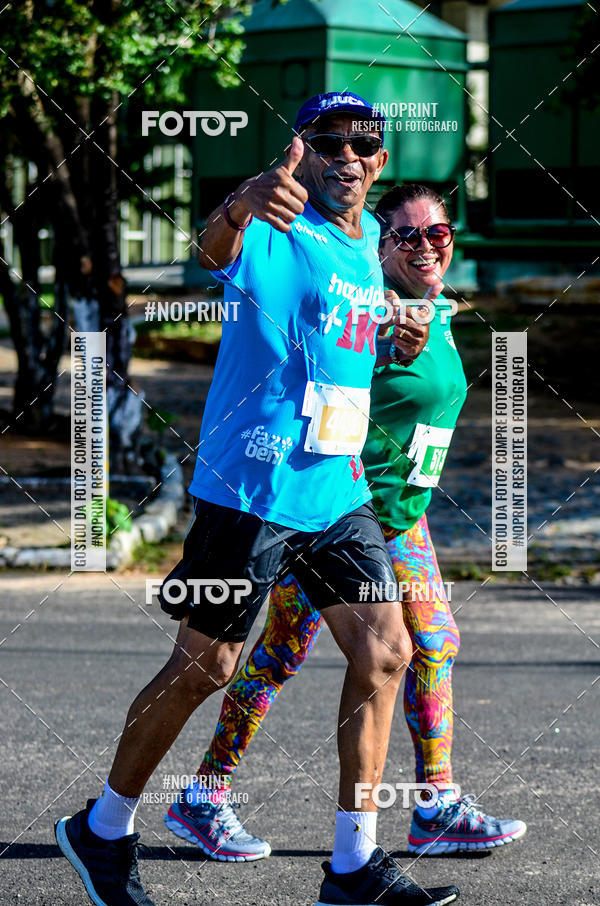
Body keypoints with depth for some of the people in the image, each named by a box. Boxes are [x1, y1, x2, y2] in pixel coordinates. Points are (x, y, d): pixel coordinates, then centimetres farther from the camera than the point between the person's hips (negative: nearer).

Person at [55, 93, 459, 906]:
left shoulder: (367, 239, 13)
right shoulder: (276, 230, -13)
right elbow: (216, 251, -39)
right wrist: (241, 208, -61)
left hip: (339, 489, 7)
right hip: (251, 487, -7)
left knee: (384, 652, -1)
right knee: (204, 667, 2)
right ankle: (103, 830, 21)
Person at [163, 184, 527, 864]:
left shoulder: (439, 315, 11)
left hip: (398, 515, 9)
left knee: (435, 645, 7)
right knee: (284, 650, -5)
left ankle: (438, 809, 14)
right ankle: (203, 800, 3)